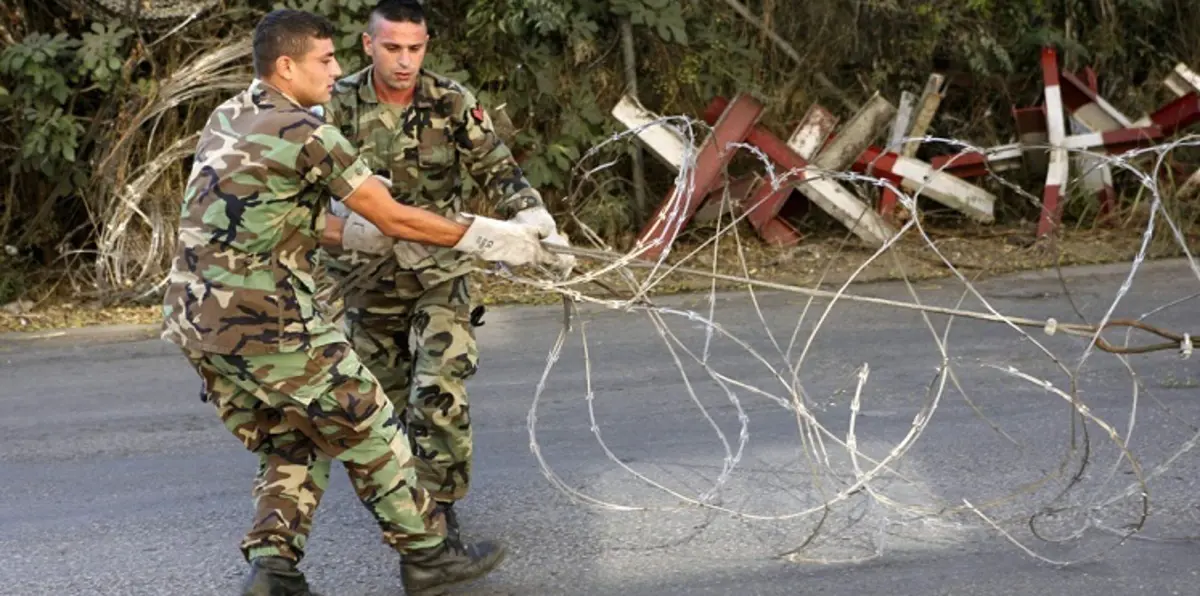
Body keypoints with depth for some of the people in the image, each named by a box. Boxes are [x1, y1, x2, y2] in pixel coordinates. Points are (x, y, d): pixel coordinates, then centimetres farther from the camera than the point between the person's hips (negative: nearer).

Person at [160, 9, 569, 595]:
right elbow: (395, 220, -6)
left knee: (291, 446, 19)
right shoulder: (306, 134, -11)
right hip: (266, 319, -8)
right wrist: (489, 237, 4)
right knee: (368, 430, 7)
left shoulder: (224, 119, 14)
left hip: (193, 322, 8)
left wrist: (357, 233, 20)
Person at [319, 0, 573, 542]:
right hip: (370, 277, 1)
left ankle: (438, 505, 2)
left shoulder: (453, 103, -7)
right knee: (384, 397, 13)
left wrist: (536, 220, -26)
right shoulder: (340, 106, -8)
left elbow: (499, 172, -7)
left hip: (440, 274, -1)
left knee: (439, 394, -13)